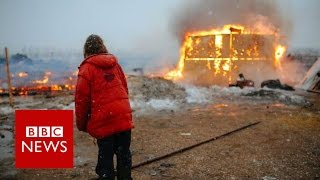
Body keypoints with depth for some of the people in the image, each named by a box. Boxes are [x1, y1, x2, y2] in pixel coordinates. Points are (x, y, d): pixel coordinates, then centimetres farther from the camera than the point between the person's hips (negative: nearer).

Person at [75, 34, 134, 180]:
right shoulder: (115, 64, 12)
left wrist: (81, 124, 4)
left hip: (103, 120, -4)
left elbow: (82, 98, -6)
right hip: (124, 117, 5)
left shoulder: (87, 68, -3)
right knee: (124, 152, 14)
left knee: (105, 155, 7)